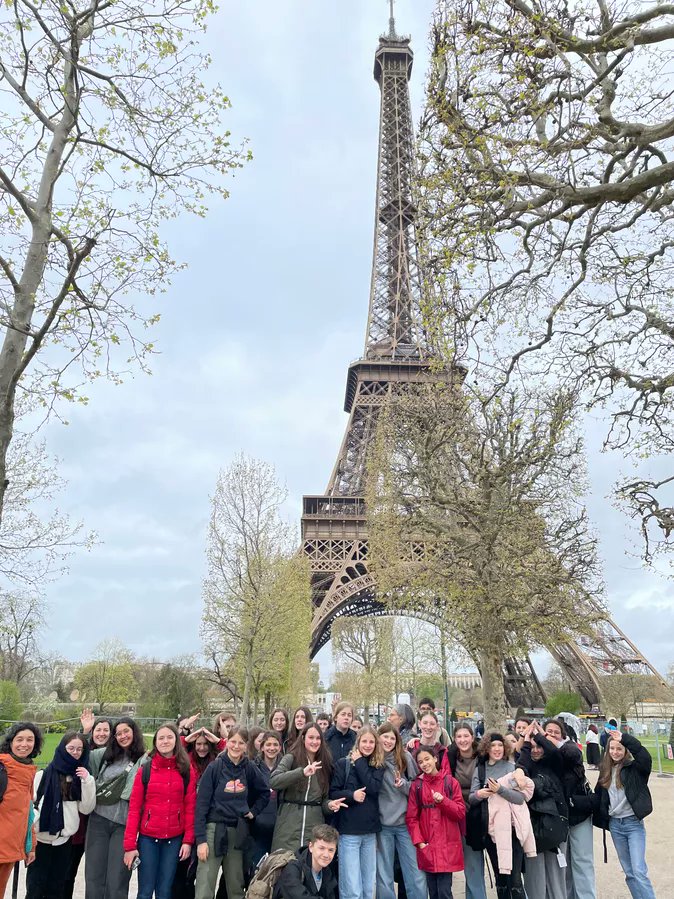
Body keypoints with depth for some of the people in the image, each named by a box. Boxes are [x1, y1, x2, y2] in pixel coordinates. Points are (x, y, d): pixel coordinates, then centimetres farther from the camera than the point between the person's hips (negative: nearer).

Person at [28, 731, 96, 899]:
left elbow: (86, 809, -2)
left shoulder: (82, 776, 5)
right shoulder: (44, 774, -4)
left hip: (64, 841, 3)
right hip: (41, 839, -3)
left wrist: (87, 781, -14)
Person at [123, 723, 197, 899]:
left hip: (174, 839, 1)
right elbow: (134, 808, -3)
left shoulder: (186, 770, 0)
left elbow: (190, 806, 1)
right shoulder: (145, 769, -2)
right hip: (148, 838, -1)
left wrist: (188, 840, -5)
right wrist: (130, 844, -8)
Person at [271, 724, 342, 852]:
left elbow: (324, 798, 15)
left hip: (315, 825, 3)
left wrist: (329, 804, -7)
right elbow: (273, 781, -18)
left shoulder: (324, 764, 13)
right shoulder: (291, 758, -1)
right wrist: (302, 772, -27)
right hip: (289, 825, -3)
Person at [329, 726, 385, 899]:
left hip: (370, 831, 4)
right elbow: (332, 793, -4)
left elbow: (374, 788, -12)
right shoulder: (343, 764, -3)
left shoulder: (378, 766, 7)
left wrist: (360, 762, -9)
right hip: (349, 830, -4)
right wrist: (351, 795, -20)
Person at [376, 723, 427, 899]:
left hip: (406, 822, 0)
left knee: (416, 875, 4)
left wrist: (403, 784, -13)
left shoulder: (405, 757, -2)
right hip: (382, 824, 0)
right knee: (384, 876, 8)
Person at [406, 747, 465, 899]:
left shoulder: (451, 782, 0)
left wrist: (443, 801, -16)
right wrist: (419, 842, -7)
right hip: (426, 847, 2)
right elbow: (411, 817, 3)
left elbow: (461, 812, -1)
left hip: (447, 846, -2)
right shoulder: (417, 785, 3)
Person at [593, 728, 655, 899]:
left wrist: (624, 738, -35)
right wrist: (599, 818, 8)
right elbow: (599, 796, 12)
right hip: (615, 824, 5)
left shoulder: (634, 768, -8)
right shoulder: (606, 770, 6)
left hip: (633, 823, -5)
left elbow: (646, 757, -30)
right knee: (629, 871, 11)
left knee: (639, 870, -11)